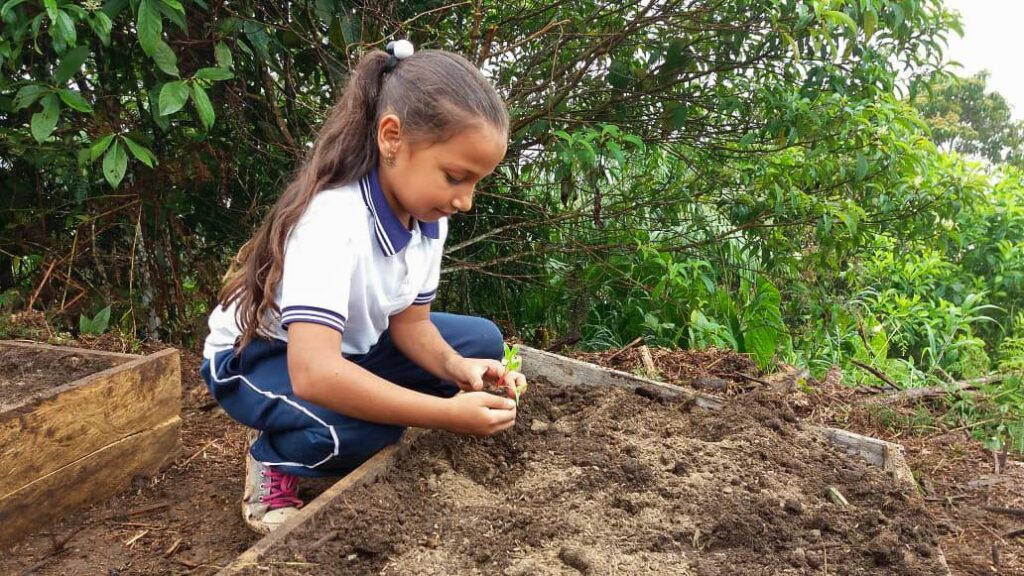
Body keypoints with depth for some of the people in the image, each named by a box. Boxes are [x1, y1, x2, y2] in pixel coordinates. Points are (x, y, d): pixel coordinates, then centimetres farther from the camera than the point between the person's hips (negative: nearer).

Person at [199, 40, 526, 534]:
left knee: (481, 341, -3)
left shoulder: (426, 213, -12)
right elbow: (313, 374, -45)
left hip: (349, 346, 8)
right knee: (354, 426, -37)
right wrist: (448, 413, -43)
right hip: (256, 356, -8)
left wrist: (458, 368, -25)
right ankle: (273, 458, -2)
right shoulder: (333, 219, -37)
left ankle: (364, 452, 5)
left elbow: (409, 320, -4)